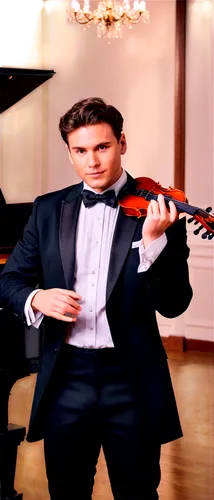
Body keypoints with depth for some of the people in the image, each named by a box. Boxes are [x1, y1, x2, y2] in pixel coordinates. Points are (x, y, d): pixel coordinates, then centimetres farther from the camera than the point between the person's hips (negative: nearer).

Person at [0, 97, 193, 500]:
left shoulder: (154, 211, -4)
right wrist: (36, 298, -13)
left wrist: (153, 239, -26)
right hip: (65, 378, 3)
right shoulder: (48, 209, 7)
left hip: (132, 379, -2)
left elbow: (173, 305, -10)